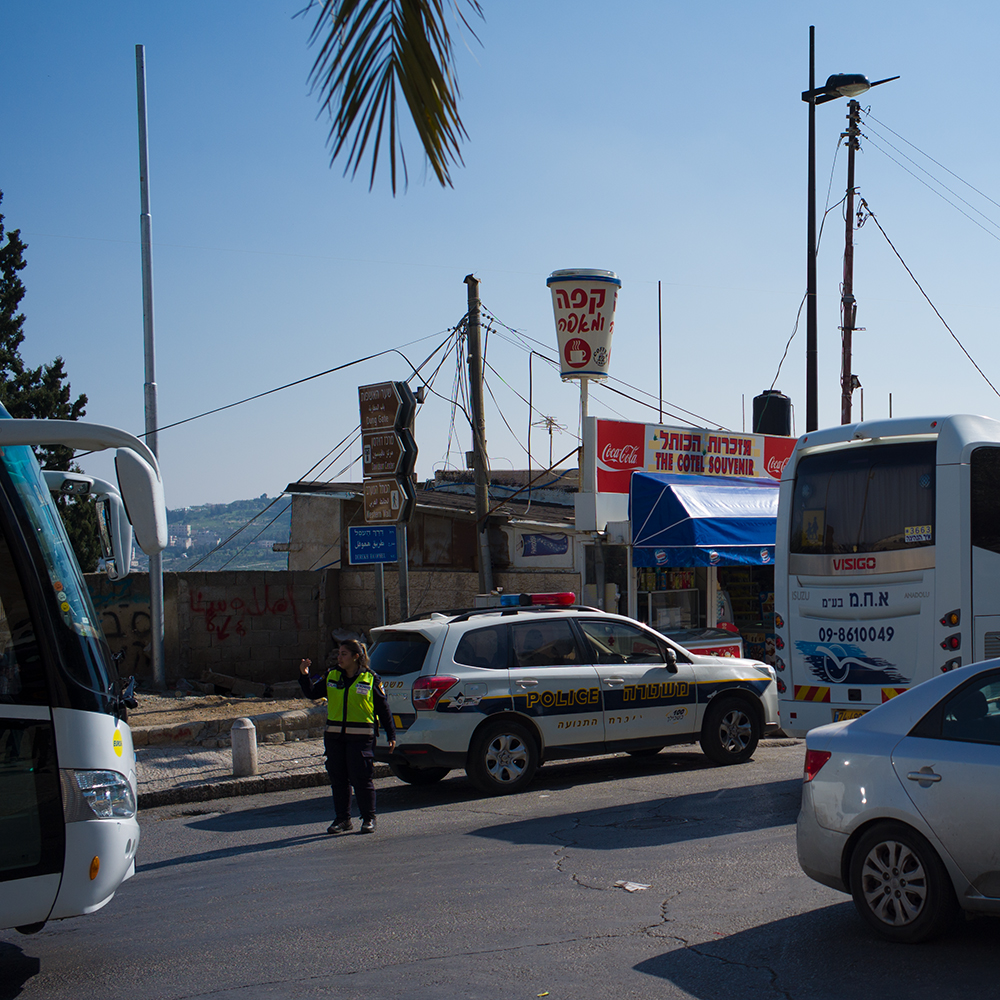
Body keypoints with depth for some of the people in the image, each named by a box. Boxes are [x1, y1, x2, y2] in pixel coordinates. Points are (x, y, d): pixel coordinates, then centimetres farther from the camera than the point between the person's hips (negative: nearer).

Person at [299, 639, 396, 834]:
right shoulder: (331, 677, 9)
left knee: (361, 778, -5)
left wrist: (391, 735, 2)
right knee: (338, 778, 7)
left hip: (361, 737, -5)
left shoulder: (370, 679, -2)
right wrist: (304, 675, -5)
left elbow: (383, 708, 2)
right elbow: (312, 693, 12)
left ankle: (368, 819, 9)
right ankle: (342, 819, 18)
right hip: (334, 736, 5)